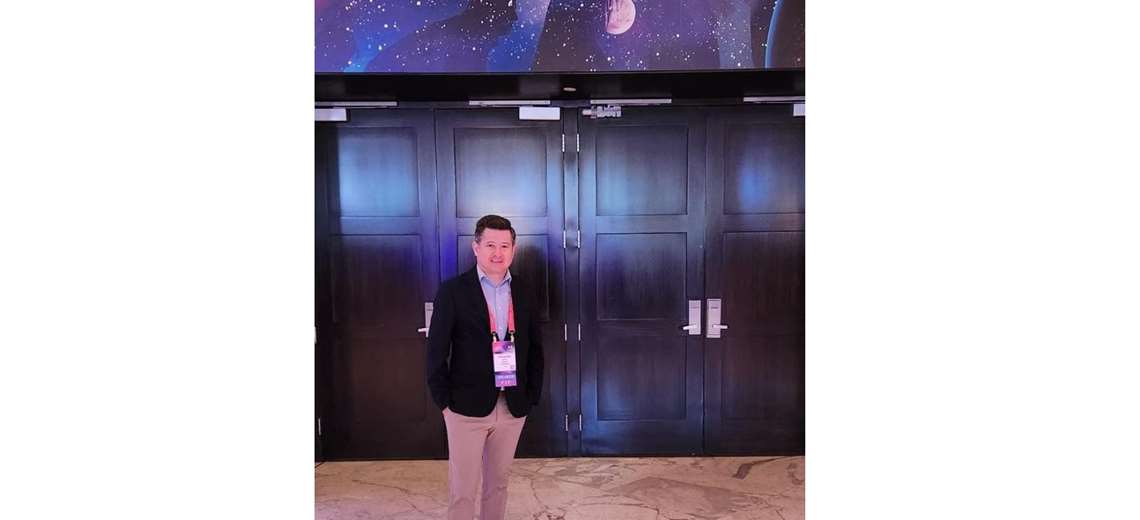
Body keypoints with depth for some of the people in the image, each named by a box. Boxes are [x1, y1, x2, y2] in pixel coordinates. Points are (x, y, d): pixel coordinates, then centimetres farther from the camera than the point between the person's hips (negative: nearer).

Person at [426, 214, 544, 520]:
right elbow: (437, 351, -6)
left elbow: (535, 348, 10)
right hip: (468, 405, -4)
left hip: (513, 406, 4)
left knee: (498, 483, 15)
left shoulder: (523, 293, 5)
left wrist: (532, 395, 5)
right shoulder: (452, 291, -6)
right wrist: (443, 400, -8)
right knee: (462, 489, 4)